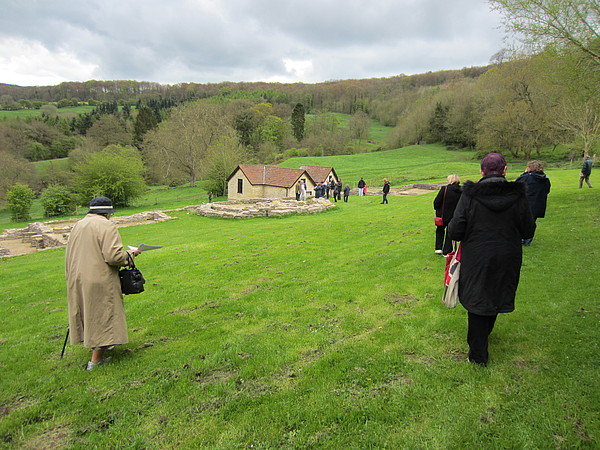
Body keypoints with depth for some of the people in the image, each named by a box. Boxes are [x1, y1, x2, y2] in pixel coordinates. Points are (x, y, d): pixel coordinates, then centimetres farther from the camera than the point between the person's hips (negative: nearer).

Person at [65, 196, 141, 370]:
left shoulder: (77, 226, 10)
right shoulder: (106, 226, -13)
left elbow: (68, 257, 15)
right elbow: (113, 256, -22)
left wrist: (71, 278, 24)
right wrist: (130, 254, -4)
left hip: (77, 281, 8)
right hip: (100, 282, -8)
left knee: (88, 314, 20)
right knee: (102, 315, 2)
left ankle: (97, 347, 36)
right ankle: (96, 360, 8)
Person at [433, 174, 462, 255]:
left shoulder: (445, 189, -16)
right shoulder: (462, 191, -6)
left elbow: (436, 202, -14)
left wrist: (437, 209, 4)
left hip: (443, 215, -2)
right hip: (455, 217, 2)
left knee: (440, 230, 21)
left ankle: (438, 248, 16)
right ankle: (447, 251, 18)